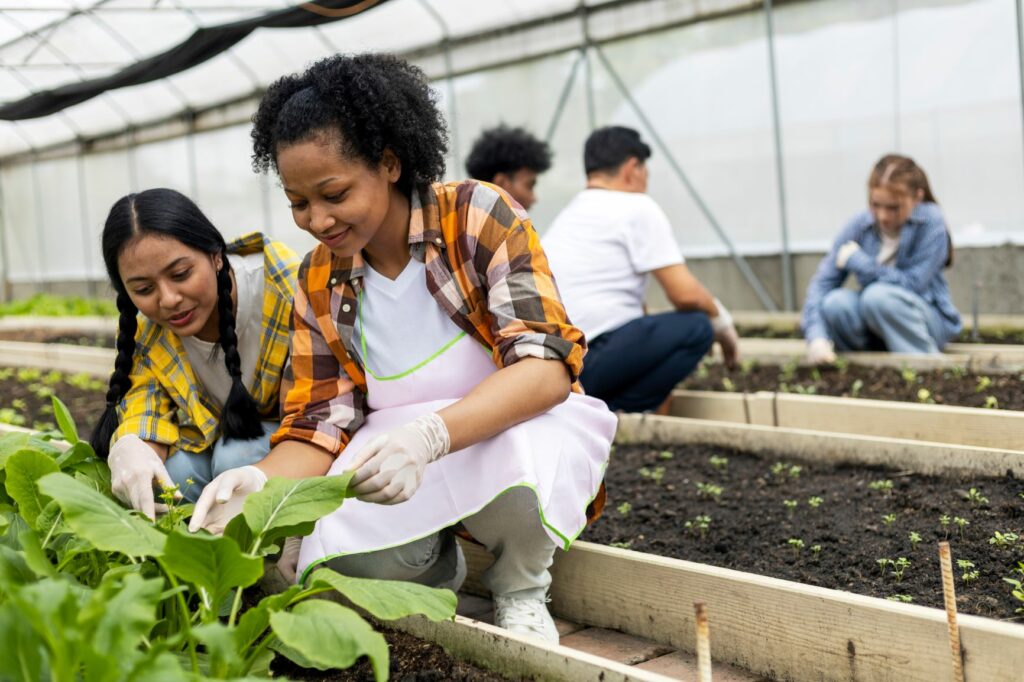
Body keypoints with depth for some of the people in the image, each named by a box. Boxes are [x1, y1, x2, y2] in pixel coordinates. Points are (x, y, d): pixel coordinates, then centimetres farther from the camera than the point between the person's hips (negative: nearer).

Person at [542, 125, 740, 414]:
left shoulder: (569, 213, 23)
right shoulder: (637, 208, -2)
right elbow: (685, 294, -8)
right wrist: (721, 321, 12)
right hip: (584, 364, -9)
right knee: (696, 327, -1)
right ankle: (610, 410, -9)